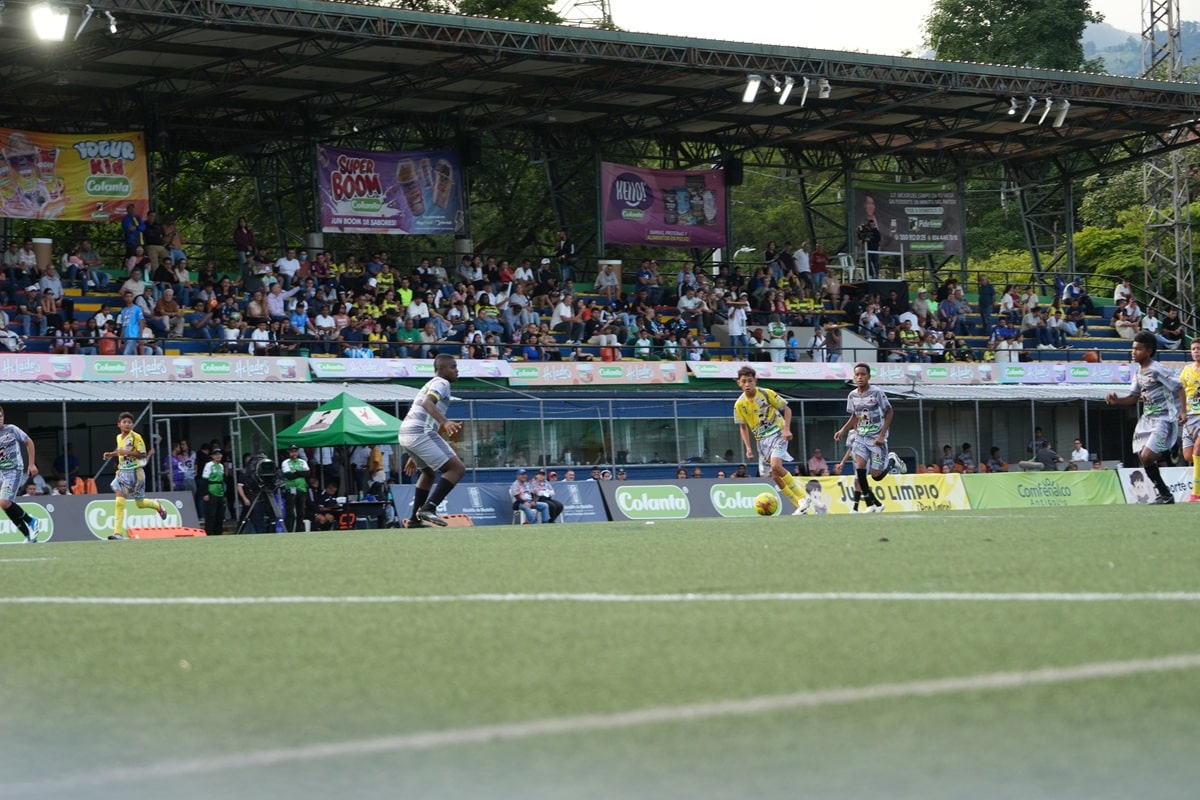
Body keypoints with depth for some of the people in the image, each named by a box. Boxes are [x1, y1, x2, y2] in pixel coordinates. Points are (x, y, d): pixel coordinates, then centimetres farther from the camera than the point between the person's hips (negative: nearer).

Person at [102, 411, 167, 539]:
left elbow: (143, 454, -12)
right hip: (123, 471, 5)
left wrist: (127, 452, -22)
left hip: (135, 472, -5)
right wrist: (111, 454, 10)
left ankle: (157, 505, 40)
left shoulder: (136, 437, -10)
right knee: (120, 502, -10)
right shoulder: (119, 437, 9)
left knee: (139, 503, 7)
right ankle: (118, 532, -9)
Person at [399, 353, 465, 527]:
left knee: (429, 472, 31)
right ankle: (429, 508, -23)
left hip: (405, 433, 10)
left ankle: (415, 519, 28)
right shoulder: (441, 383, -1)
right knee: (457, 469, -12)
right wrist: (445, 422, -37)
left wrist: (414, 456, 38)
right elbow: (427, 403, -22)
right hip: (421, 433, -10)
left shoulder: (429, 385, 30)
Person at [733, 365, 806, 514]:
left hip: (777, 433, -5)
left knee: (776, 466, -26)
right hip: (761, 439, 5)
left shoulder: (767, 394, -11)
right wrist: (748, 448, 1)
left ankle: (802, 497, -14)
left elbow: (786, 409, -3)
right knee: (775, 475, 0)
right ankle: (800, 506, 11)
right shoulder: (739, 404, -2)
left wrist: (787, 429, -15)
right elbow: (743, 427, 10)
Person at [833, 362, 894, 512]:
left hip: (877, 438, -4)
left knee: (876, 475, -5)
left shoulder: (877, 392, -13)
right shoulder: (852, 395, 2)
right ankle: (871, 502, -10)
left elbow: (889, 412, -8)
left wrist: (882, 435, -13)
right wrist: (843, 430, 0)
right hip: (861, 437, 4)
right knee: (859, 467, -16)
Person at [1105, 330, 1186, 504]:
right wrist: (1117, 400, 1)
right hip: (1148, 419, 9)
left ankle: (1165, 495, -4)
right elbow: (1134, 397, 19)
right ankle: (1164, 495, 17)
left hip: (1163, 419, -9)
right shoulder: (1139, 373, 11)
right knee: (1143, 458, 5)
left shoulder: (1157, 370, -14)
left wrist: (1183, 411, -23)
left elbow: (1179, 388, -13)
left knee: (1147, 457, -19)